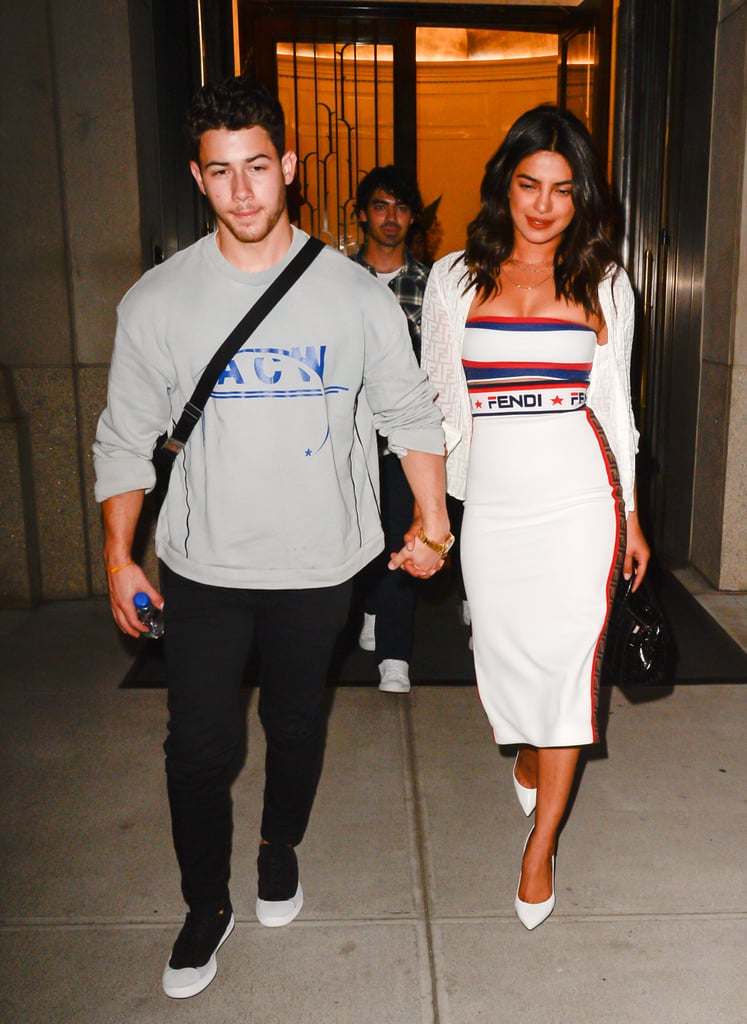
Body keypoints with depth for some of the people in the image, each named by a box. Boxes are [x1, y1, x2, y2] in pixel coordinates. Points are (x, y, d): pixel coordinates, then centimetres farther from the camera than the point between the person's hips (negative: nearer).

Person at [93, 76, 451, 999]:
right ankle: (206, 907, 30)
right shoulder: (156, 301, -5)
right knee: (199, 747, 5)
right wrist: (118, 556, 1)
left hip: (317, 565, 1)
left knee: (297, 724, 18)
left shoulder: (355, 293, -5)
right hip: (202, 567, 0)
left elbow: (410, 415, 4)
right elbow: (126, 437, 2)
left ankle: (280, 850, 47)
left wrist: (433, 521, -1)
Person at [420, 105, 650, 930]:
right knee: (503, 651, 9)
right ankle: (526, 752, 45)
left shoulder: (603, 285, 5)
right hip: (492, 502, 1)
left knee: (568, 661, -1)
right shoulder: (455, 280, 4)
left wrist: (630, 514, 10)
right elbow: (437, 404, 8)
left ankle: (540, 846, 15)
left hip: (580, 498, 0)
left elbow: (615, 403, 11)